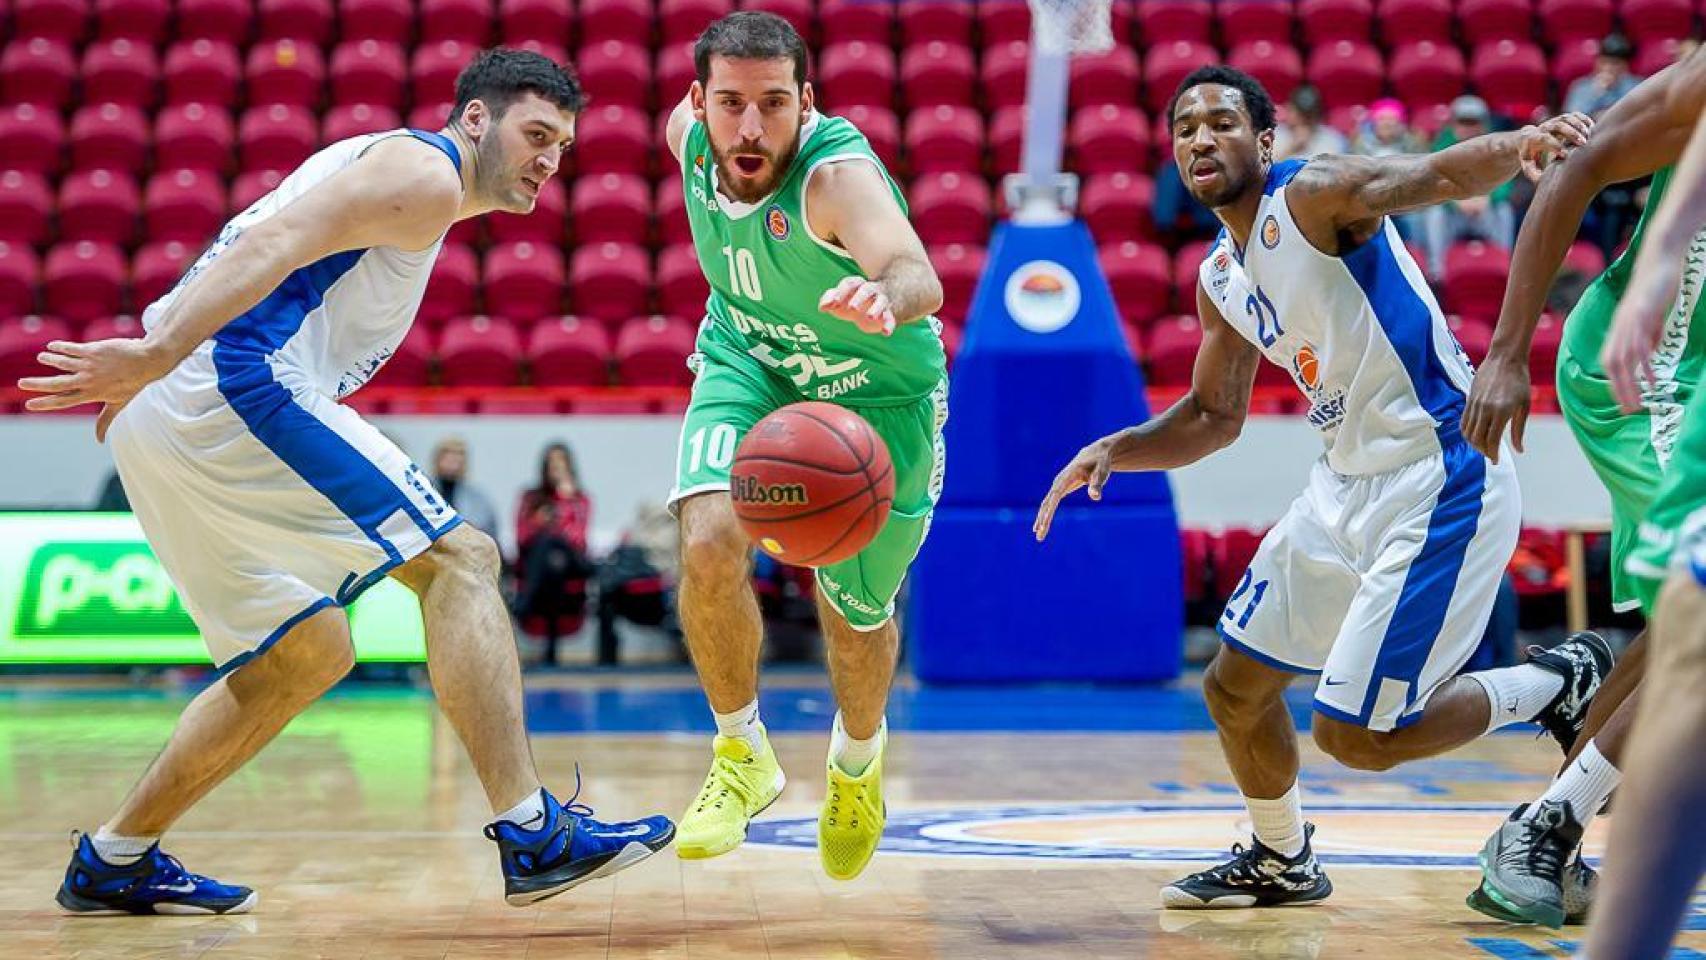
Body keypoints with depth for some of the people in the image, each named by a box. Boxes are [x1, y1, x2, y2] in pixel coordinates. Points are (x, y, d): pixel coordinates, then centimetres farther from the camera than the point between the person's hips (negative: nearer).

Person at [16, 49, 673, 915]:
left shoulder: (379, 175, 29)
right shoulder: (424, 172, -2)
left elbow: (260, 253, 25)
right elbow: (276, 242, -16)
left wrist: (148, 375, 18)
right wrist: (158, 354, -26)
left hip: (161, 422, 10)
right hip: (238, 385, -10)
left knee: (308, 656, 17)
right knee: (458, 559, -11)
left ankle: (113, 860, 22)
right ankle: (533, 835, -19)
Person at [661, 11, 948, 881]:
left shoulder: (839, 174, -35)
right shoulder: (690, 134, -18)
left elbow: (919, 276, -56)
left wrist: (886, 299, -79)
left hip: (874, 396, -3)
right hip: (749, 370, 3)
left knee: (856, 617, 8)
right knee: (710, 543, -25)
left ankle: (858, 758, 43)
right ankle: (743, 754, -1)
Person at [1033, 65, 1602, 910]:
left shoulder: (1314, 194, -15)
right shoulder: (1220, 280, 10)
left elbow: (1437, 176, -34)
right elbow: (1213, 417, 22)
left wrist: (1519, 144, -55)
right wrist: (1113, 451, 6)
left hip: (1438, 484, -9)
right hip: (1347, 484, 9)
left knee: (1358, 735, -8)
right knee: (1234, 690, 14)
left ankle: (1560, 682, 12)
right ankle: (1282, 862, 37)